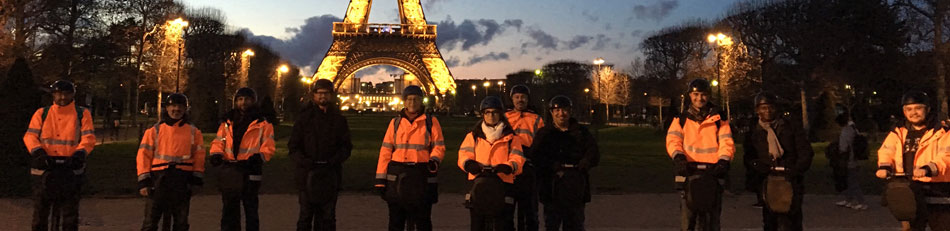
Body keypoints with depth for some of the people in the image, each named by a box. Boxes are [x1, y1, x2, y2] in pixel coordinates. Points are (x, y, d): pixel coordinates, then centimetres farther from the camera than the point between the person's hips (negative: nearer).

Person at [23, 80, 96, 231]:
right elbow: (30, 135, 3)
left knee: (70, 212, 1)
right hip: (44, 168, 2)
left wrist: (80, 152, -22)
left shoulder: (82, 114, 7)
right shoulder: (41, 114, 13)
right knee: (40, 211, 6)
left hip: (71, 168, -2)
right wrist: (37, 151, -17)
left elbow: (89, 137, -4)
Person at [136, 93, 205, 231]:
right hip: (159, 178, -1)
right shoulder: (155, 130, 5)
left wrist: (196, 180, 2)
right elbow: (144, 155, 2)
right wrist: (143, 181, -5)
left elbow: (199, 156, 8)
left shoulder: (193, 131, 9)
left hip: (183, 181, 1)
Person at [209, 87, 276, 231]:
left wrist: (259, 156, -23)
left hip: (250, 172, -4)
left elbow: (268, 147, -4)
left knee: (250, 209, 4)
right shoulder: (227, 122, 13)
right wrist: (216, 154, -8)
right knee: (229, 210, 11)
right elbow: (218, 142, 13)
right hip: (229, 172, 4)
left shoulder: (263, 123, 2)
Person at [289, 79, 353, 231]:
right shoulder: (304, 117, 6)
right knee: (306, 215, 1)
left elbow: (346, 146, 9)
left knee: (328, 217, 6)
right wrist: (303, 161, -12)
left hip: (331, 173, 2)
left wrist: (335, 160, -9)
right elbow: (293, 146, 4)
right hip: (308, 172, -1)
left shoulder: (339, 119, 10)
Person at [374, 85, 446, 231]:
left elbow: (439, 146, 3)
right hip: (397, 176, 2)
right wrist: (380, 178, 1)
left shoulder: (431, 122, 6)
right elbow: (385, 151, 7)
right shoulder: (395, 122, 10)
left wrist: (435, 160, -20)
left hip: (422, 175, -2)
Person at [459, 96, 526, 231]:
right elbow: (464, 154, 3)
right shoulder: (473, 136, 16)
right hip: (478, 183, 1)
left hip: (503, 184, -1)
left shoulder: (511, 137, 13)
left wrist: (509, 166, -23)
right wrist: (468, 163, -21)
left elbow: (517, 158, 0)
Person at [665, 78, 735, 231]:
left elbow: (727, 142, 2)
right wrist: (678, 156, -21)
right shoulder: (681, 119, 12)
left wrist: (724, 160, -17)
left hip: (713, 172, 0)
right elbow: (673, 139, -1)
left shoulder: (719, 119, 11)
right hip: (689, 171, 0)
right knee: (687, 217, -4)